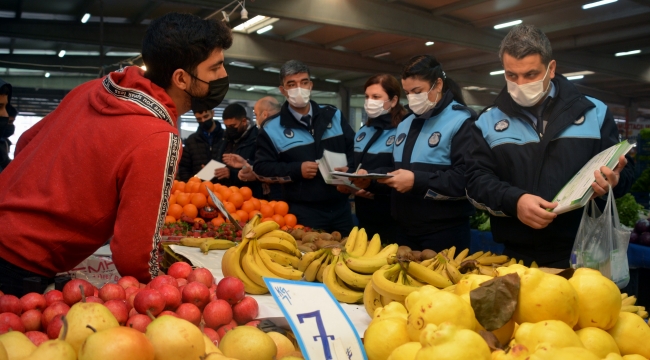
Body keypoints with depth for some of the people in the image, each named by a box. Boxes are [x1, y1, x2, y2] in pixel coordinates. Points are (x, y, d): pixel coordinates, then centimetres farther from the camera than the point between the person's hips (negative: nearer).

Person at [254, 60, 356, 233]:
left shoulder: (334, 115, 8)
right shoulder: (272, 129, -2)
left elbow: (355, 148, 13)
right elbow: (261, 167, -3)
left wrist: (349, 168, -8)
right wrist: (297, 170, -14)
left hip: (340, 208, 3)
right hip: (303, 213, -3)